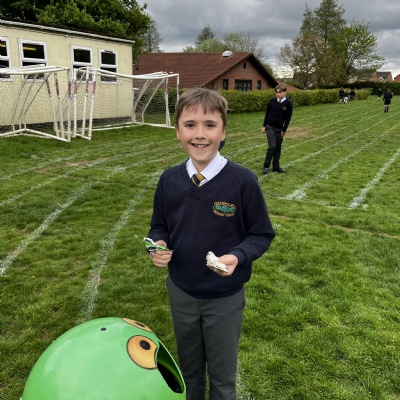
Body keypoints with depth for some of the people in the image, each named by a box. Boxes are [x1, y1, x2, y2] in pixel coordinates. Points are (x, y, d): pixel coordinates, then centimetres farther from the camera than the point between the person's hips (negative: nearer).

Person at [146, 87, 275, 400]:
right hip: (181, 292, 3)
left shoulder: (243, 181, -20)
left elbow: (262, 234, -10)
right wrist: (157, 246, -15)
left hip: (225, 298, -3)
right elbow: (159, 226, 6)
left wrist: (238, 257, -28)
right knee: (189, 369, 26)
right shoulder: (169, 180, -8)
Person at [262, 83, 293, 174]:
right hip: (270, 127, -1)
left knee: (278, 148, 8)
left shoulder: (288, 104, -6)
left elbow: (288, 118, -2)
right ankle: (266, 166, -3)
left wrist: (284, 130, -3)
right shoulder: (272, 101, -3)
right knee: (272, 146, -11)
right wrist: (264, 126, 5)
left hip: (280, 128, 1)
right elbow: (267, 113, 6)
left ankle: (276, 166, 17)